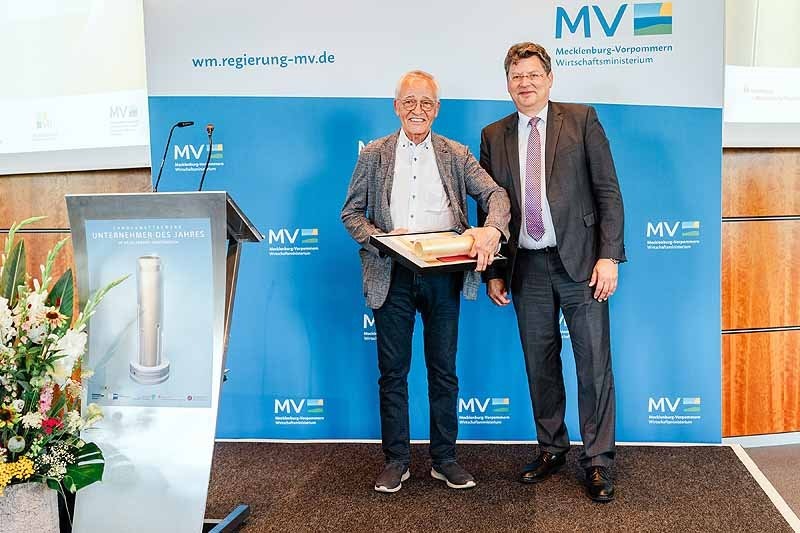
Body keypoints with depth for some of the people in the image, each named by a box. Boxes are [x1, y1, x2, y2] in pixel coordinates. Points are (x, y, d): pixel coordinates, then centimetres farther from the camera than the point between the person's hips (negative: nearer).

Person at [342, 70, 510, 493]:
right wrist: (378, 237, -14)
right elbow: (351, 212, 6)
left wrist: (491, 228, -25)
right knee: (392, 372, 7)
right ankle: (396, 459, 21)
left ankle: (444, 459, 23)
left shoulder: (456, 155, 8)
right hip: (391, 277, 0)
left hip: (442, 276, 1)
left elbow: (495, 193, -3)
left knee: (444, 371, 8)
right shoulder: (373, 155, 8)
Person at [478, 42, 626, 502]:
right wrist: (493, 271, 6)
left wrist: (609, 256, -10)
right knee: (540, 364, 11)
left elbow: (608, 191, -2)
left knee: (594, 364, 0)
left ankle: (598, 461, 13)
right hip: (527, 267, 3)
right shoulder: (494, 136, 10)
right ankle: (552, 449, 27)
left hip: (580, 262, -2)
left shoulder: (582, 120, 3)